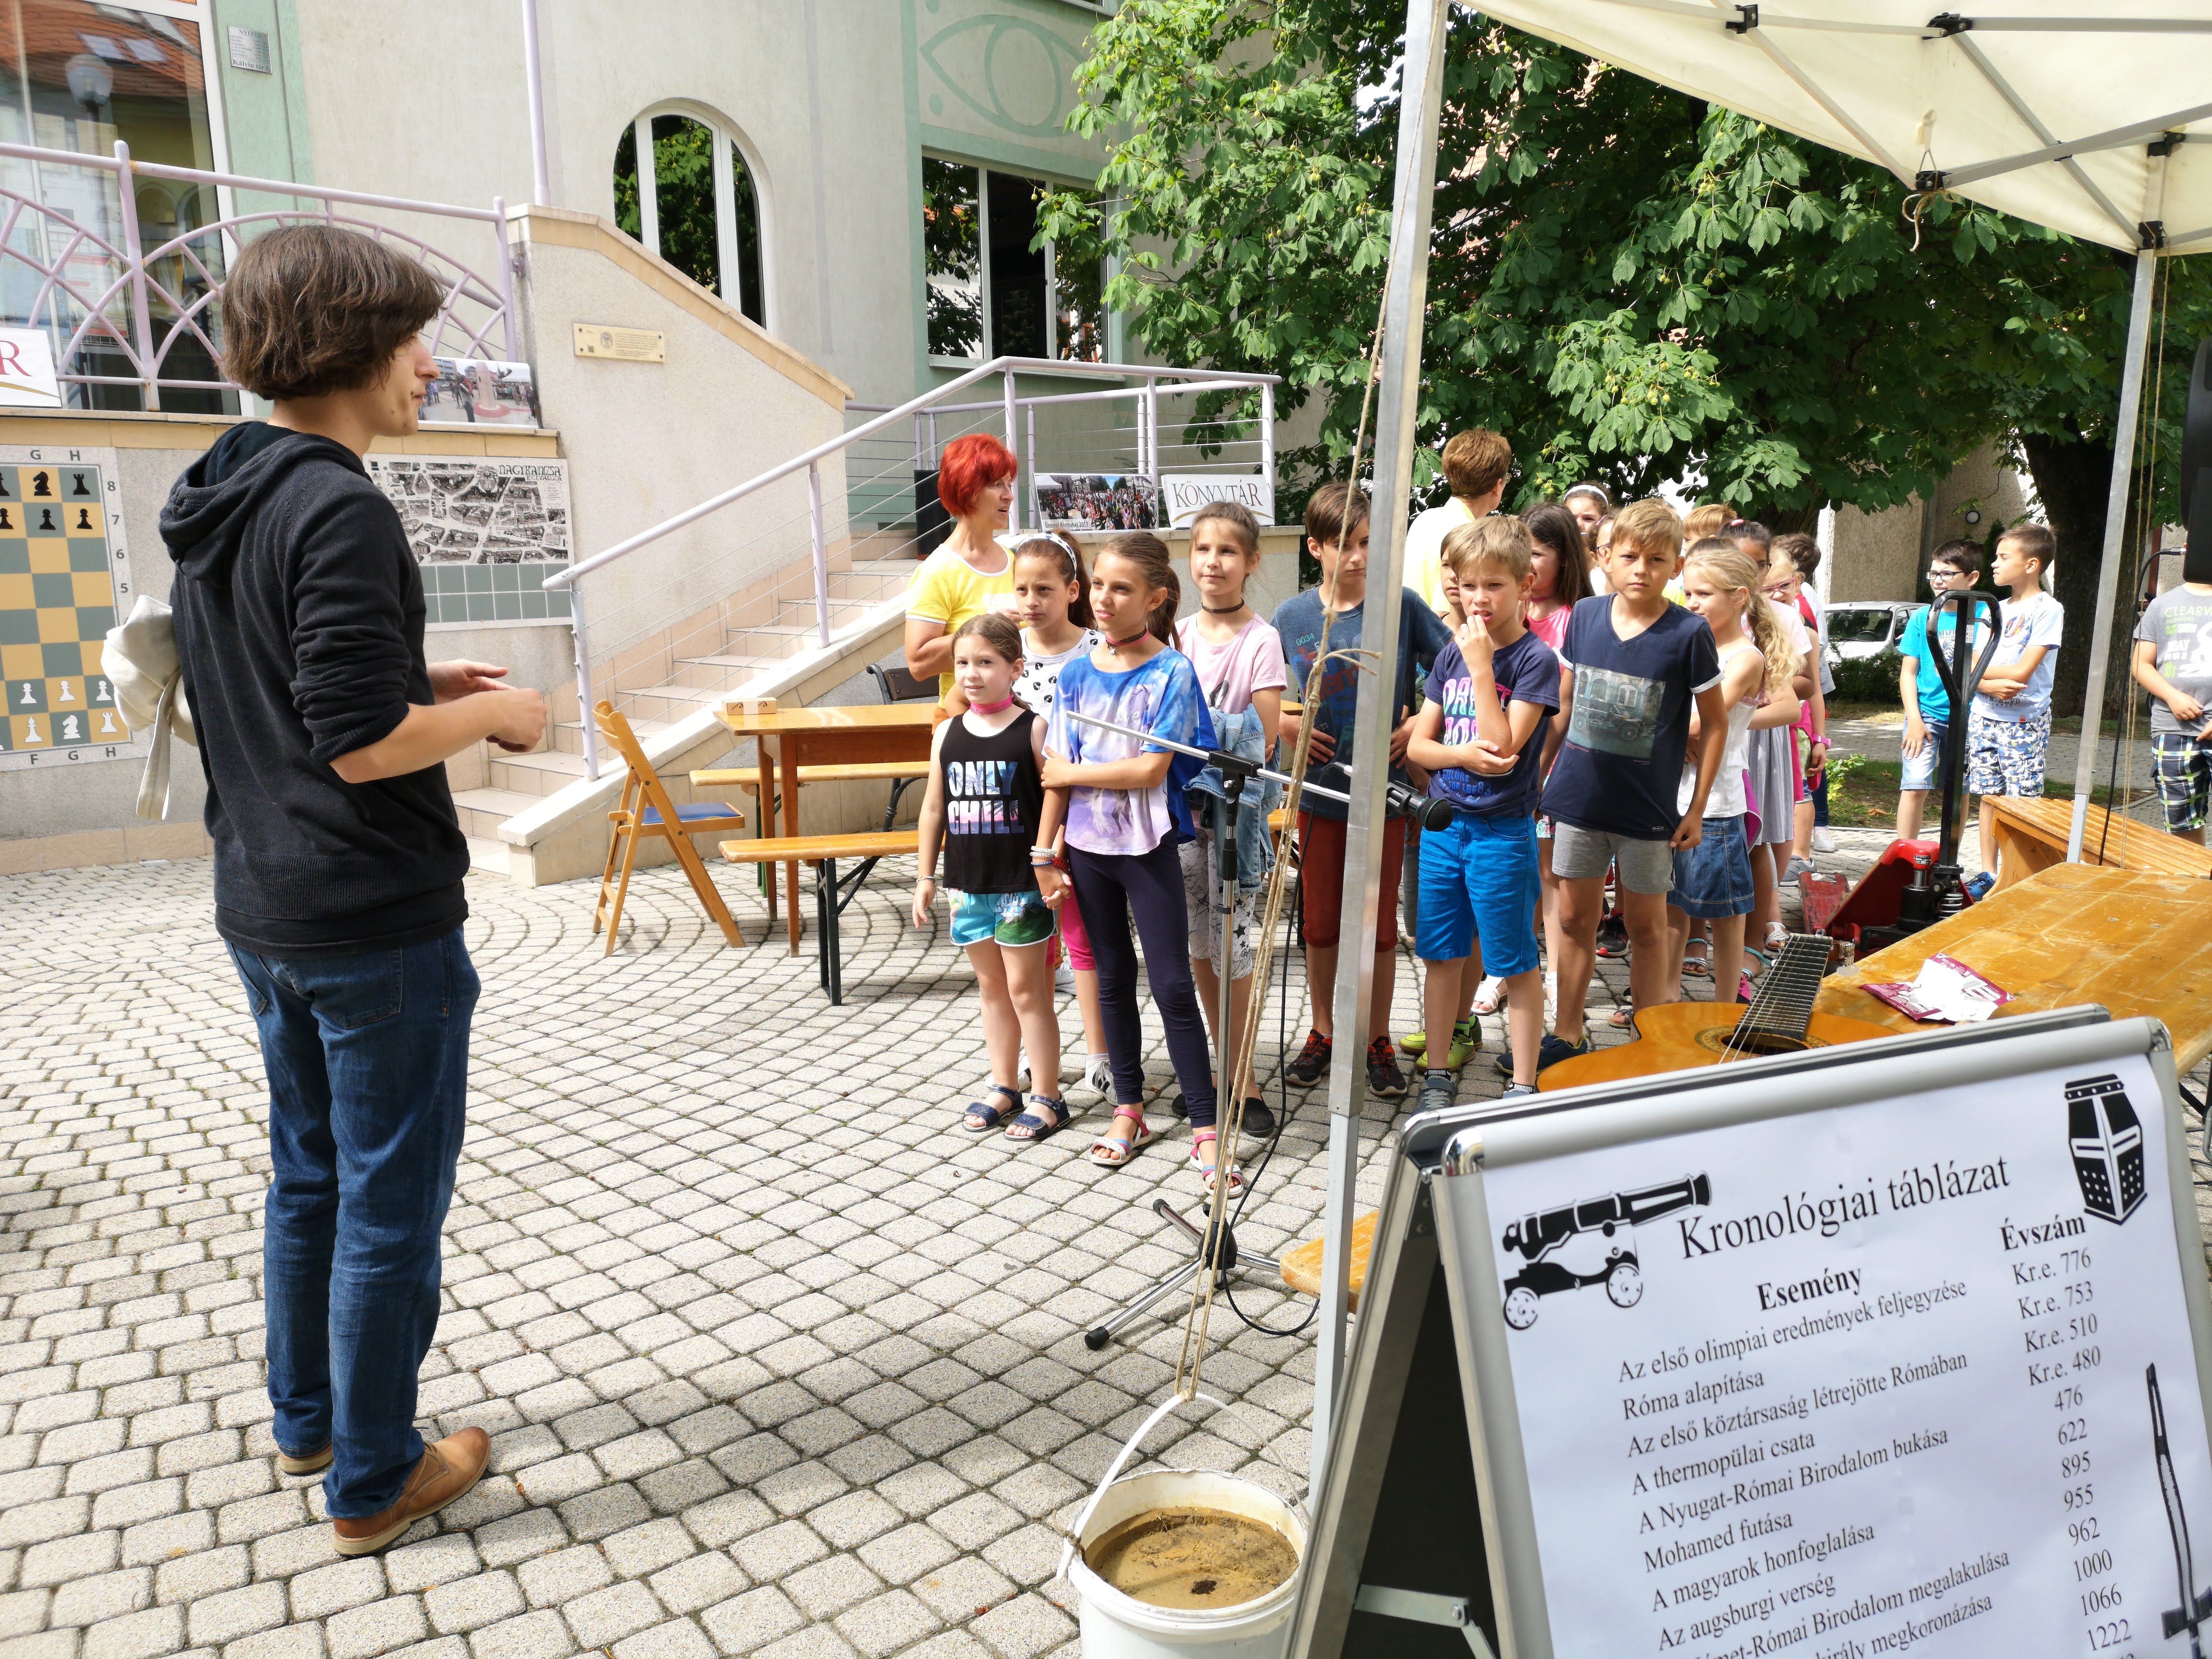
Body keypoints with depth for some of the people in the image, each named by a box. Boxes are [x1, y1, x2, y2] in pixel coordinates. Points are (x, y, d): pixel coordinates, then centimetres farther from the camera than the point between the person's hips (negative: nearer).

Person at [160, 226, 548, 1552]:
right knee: (392, 1204, 5)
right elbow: (363, 744, -24)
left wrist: (424, 683, 10)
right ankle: (373, 1480, 20)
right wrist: (492, 713, -8)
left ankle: (307, 1420, 39)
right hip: (376, 920, -9)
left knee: (309, 1177, 22)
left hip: (264, 910, 10)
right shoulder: (340, 511, -20)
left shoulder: (215, 506, 10)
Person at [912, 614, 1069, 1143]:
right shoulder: (948, 734, 4)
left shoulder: (1034, 730, -9)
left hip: (1022, 885, -5)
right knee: (991, 988, 15)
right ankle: (1005, 1088, 28)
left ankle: (1046, 1099, 14)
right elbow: (935, 807, 10)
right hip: (969, 885, 5)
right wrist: (925, 875, 11)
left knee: (1026, 990, 2)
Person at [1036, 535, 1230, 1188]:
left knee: (1173, 985, -3)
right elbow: (1057, 771, 5)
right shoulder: (1077, 672, 4)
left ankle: (1205, 1129, 5)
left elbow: (1149, 770, -18)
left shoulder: (1172, 672, -10)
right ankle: (1129, 1109, 29)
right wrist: (1046, 854, 3)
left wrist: (1071, 772, -9)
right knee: (1113, 976, 15)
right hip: (1088, 846, 5)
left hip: (1149, 847, -5)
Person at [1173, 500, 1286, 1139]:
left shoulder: (1261, 640, -6)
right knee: (1198, 941, 10)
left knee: (1232, 940, -4)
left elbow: (1263, 738, -9)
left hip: (1234, 803, -5)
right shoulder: (1178, 636, 8)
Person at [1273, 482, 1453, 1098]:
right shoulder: (1291, 617, -1)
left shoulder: (1402, 606, -5)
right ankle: (1324, 1032, 30)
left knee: (1379, 924, 8)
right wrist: (1286, 725, -7)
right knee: (1320, 924, 12)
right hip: (1318, 790, 1)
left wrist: (1418, 726, -11)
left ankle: (1378, 1040, 24)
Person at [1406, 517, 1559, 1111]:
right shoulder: (1452, 654, 6)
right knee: (1441, 954, 13)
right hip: (1443, 823, 5)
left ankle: (1522, 1087, 17)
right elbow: (1417, 744, 5)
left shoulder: (1536, 660, -9)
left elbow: (1502, 749, -19)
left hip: (1502, 832, -5)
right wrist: (1463, 754, -15)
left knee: (1515, 965, 4)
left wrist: (1481, 667, -20)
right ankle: (1438, 1075, 27)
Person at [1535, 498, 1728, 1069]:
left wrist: (1697, 808, -5)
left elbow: (1715, 723, -3)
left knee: (1646, 925, 10)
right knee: (1575, 918, 12)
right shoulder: (1585, 616, 0)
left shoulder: (1689, 635, -10)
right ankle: (1568, 1034, 25)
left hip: (1650, 807, -3)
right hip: (1579, 797, 3)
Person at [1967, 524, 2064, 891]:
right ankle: (1988, 874, 14)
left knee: (2023, 803, -5)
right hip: (1984, 717, 6)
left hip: (2024, 722, -6)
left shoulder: (2048, 610, -8)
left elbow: (2021, 672, -17)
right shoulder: (1997, 608, 12)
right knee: (1988, 796, 8)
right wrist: (1989, 684, -15)